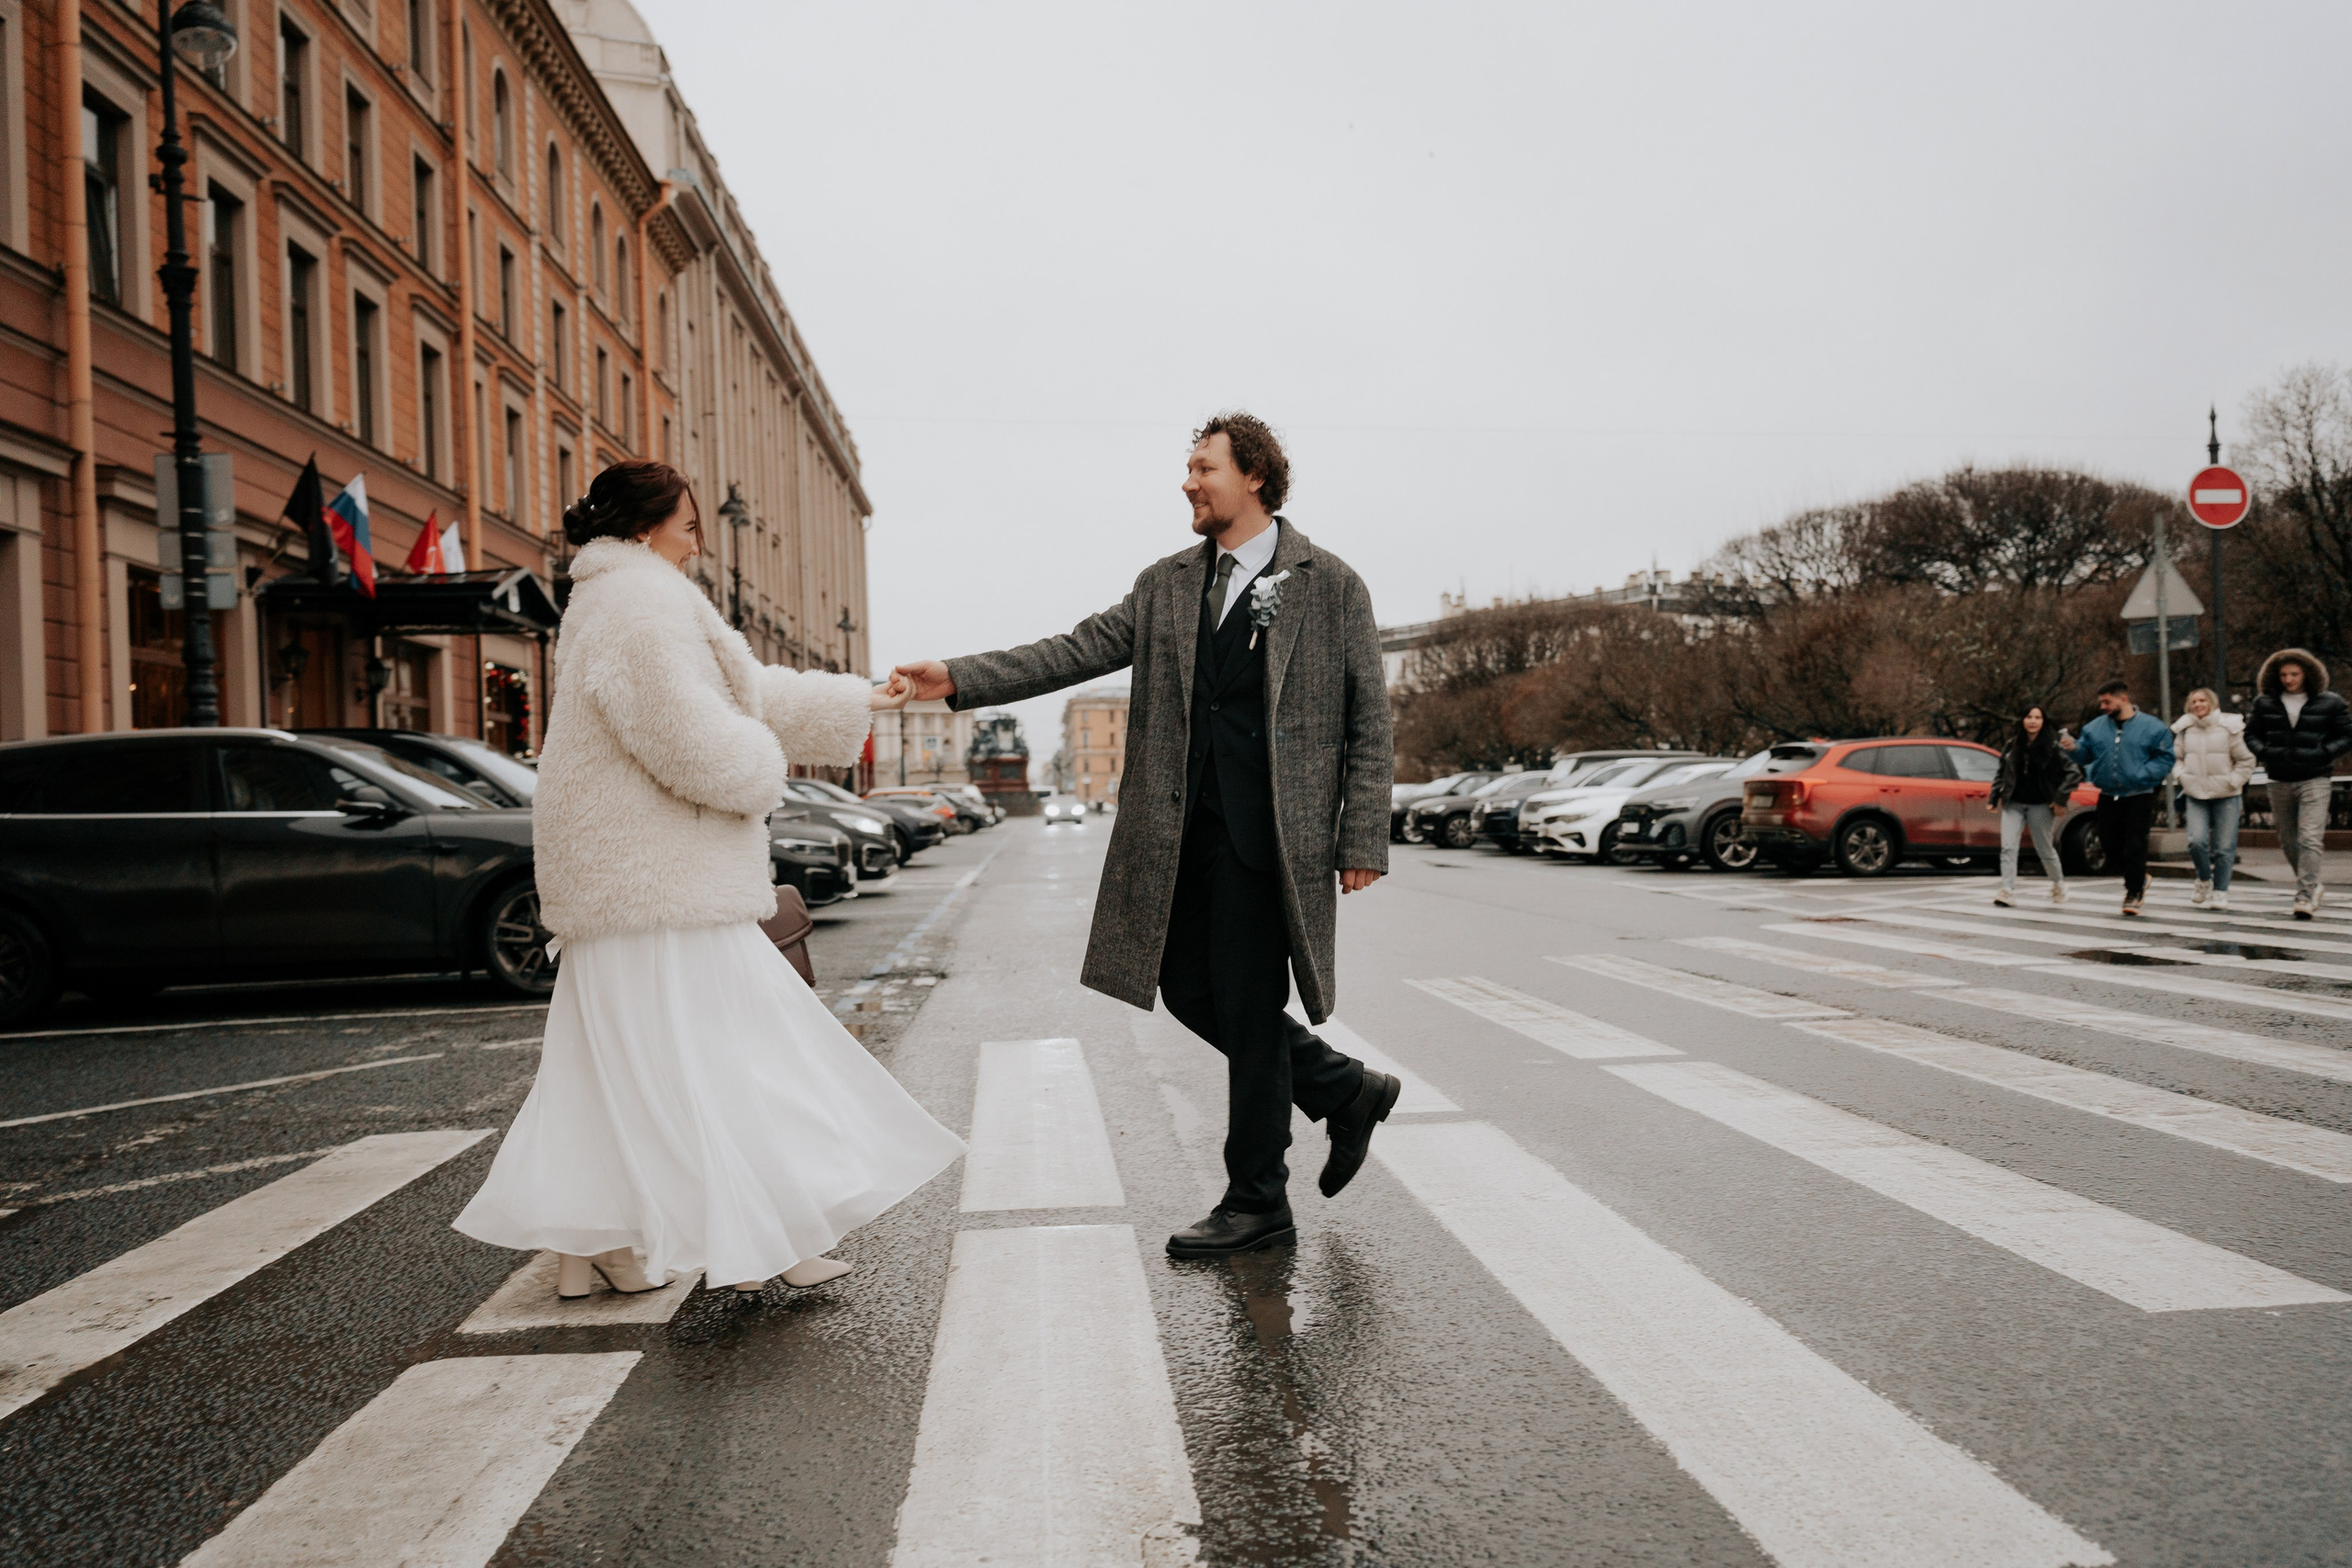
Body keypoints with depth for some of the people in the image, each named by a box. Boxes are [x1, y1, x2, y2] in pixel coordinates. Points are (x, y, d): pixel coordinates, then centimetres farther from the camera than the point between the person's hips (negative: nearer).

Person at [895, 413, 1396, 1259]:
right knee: (1191, 992, 11)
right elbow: (1075, 651, 5)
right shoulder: (1167, 584, 12)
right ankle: (1345, 1091, 30)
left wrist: (1363, 841, -7)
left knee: (1249, 1008, 0)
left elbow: (1368, 723, -1)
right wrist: (959, 679, -6)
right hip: (1182, 832, 6)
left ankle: (1257, 1203, 17)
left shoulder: (1332, 586, -1)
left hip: (1272, 833, -6)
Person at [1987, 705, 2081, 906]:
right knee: (2007, 847, -10)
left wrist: (2060, 799, -12)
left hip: (2041, 805, -3)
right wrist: (1997, 795, 8)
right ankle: (2008, 890, -11)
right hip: (2013, 804, 3)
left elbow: (2074, 773, -9)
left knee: (2045, 849, 9)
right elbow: (2001, 772, 16)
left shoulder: (2053, 746, -7)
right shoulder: (2012, 745, 5)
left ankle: (2058, 884, 34)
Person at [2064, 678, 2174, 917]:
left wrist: (2142, 774, -18)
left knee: (2135, 847, -7)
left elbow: (2165, 759, -4)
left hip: (2139, 798, -4)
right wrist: (2073, 747, -12)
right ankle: (2138, 878, 34)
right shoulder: (2095, 727, 6)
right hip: (2108, 797, 4)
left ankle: (2133, 894, 5)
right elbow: (2085, 754, 10)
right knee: (2110, 845, 9)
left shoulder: (2151, 727, -4)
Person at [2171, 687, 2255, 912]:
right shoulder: (2184, 731, 5)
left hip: (2226, 796, -1)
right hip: (2195, 795, 1)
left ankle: (2220, 892, 9)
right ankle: (2204, 880, 11)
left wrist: (2233, 781, -7)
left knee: (2224, 847, -1)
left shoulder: (2229, 728, -3)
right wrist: (2181, 776, -1)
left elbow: (2246, 760, 3)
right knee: (2197, 841, -14)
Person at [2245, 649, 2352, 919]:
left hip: (2314, 781, -4)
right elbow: (2251, 734, 14)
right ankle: (2313, 887, 30)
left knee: (2310, 839, -14)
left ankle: (2305, 897, -16)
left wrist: (2324, 753, -11)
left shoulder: (2329, 703, -1)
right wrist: (2264, 753, -4)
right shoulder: (2265, 703, 5)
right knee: (2288, 841, 11)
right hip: (2279, 782, 4)